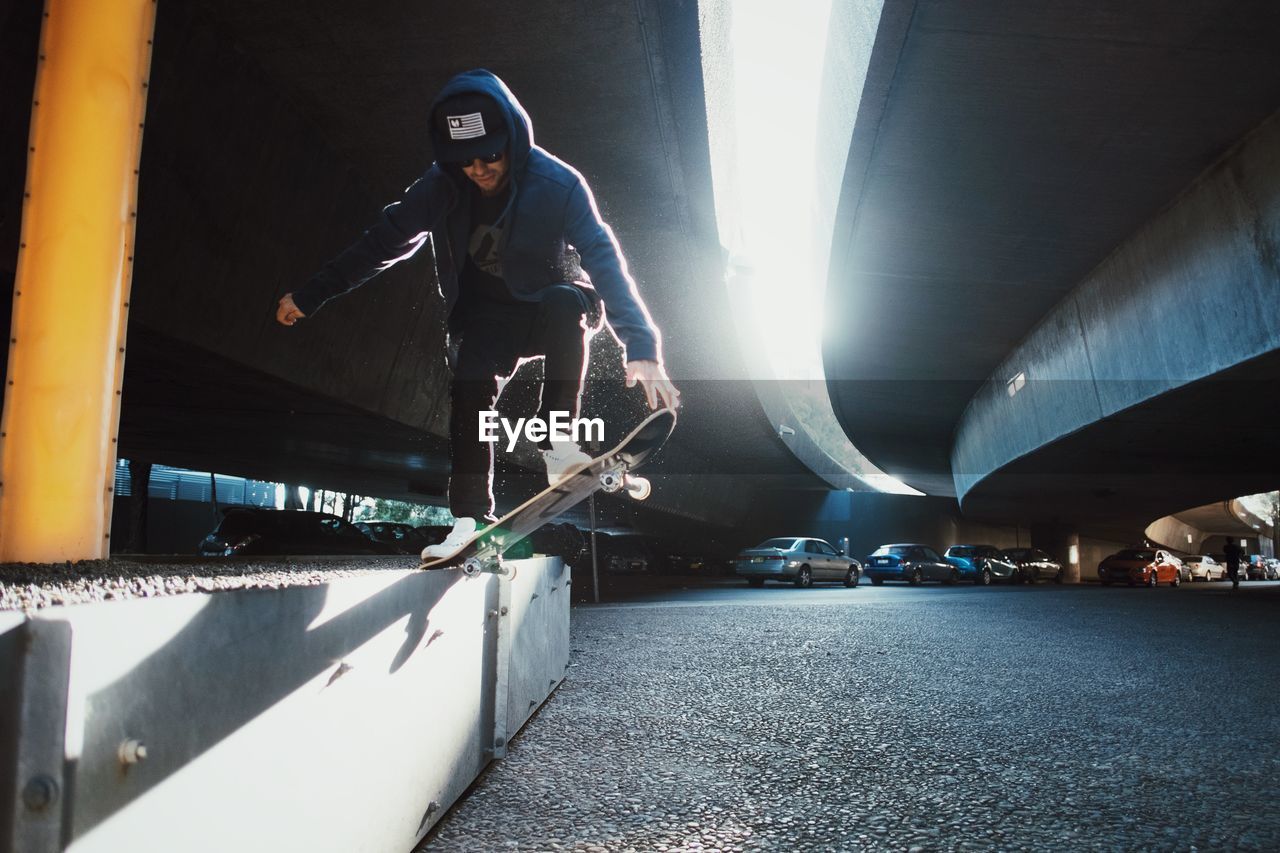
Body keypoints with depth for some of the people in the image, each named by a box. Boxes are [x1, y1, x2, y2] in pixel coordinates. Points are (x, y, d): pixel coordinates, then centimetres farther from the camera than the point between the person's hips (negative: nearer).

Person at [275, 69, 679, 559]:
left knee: (567, 302, -36)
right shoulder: (442, 186, -14)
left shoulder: (558, 184, -23)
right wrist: (311, 296, -1)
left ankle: (557, 447, -30)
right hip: (485, 316, 2)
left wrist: (641, 347, -39)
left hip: (554, 310, -2)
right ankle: (470, 521, -16)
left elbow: (604, 260, -28)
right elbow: (384, 241, -3)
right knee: (469, 391, -22)